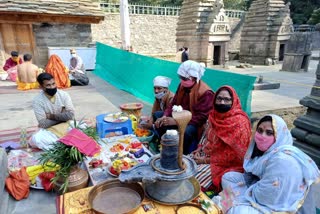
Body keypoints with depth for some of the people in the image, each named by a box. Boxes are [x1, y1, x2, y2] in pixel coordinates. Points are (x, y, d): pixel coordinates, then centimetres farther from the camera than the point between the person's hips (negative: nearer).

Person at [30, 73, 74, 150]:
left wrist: (52, 116, -16)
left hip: (65, 126, 2)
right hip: (48, 130, -2)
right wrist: (62, 116, -13)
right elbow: (43, 124, -17)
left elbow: (71, 114, -15)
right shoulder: (37, 101, -12)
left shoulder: (63, 94, -6)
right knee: (35, 139, -31)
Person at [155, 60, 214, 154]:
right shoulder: (182, 85, -1)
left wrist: (176, 121, -33)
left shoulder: (206, 93, -22)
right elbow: (173, 104, 6)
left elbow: (201, 118, -26)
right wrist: (165, 117, -14)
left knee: (185, 132, -38)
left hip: (196, 124, -7)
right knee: (158, 117, -2)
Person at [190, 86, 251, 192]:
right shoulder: (215, 114, 0)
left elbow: (233, 154, -21)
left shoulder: (240, 123, -22)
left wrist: (206, 160, -18)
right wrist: (199, 149, -4)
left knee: (195, 179, -20)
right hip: (206, 154, 7)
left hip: (226, 164, -7)